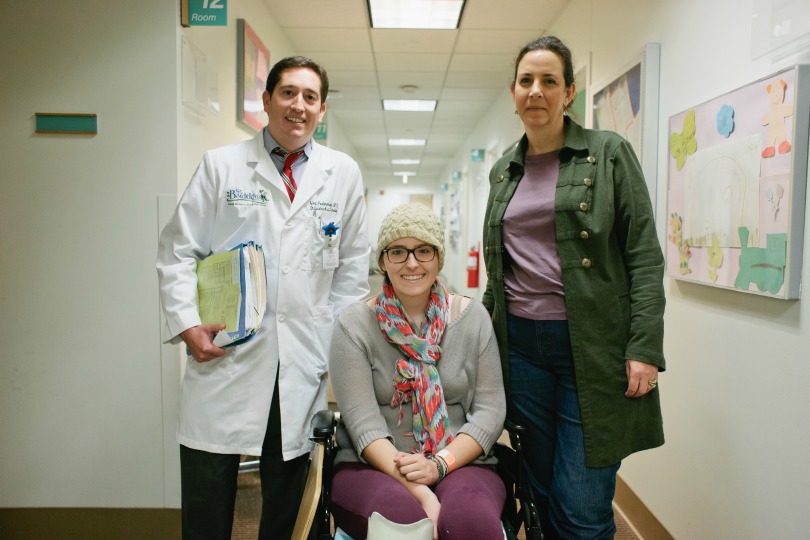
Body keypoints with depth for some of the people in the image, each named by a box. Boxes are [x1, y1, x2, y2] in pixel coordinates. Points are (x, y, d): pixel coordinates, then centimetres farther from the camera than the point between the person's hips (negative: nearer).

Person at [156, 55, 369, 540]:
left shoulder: (343, 174, 6)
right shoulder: (221, 165, 3)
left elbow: (353, 267, 8)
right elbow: (178, 251, 3)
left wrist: (338, 344, 4)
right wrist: (187, 324, -7)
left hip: (304, 364, 1)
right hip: (225, 355, -1)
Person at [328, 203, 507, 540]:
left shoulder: (473, 316, 4)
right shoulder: (354, 325, -3)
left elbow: (490, 409, 1)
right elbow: (363, 422, -11)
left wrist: (440, 464, -14)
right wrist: (418, 491, -22)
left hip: (461, 464, 2)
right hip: (373, 467, -1)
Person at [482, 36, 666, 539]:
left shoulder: (609, 153, 0)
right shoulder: (503, 170, 13)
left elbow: (645, 256, -5)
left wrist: (645, 347, -13)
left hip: (592, 346, -4)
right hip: (520, 344, 5)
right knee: (543, 496, 15)